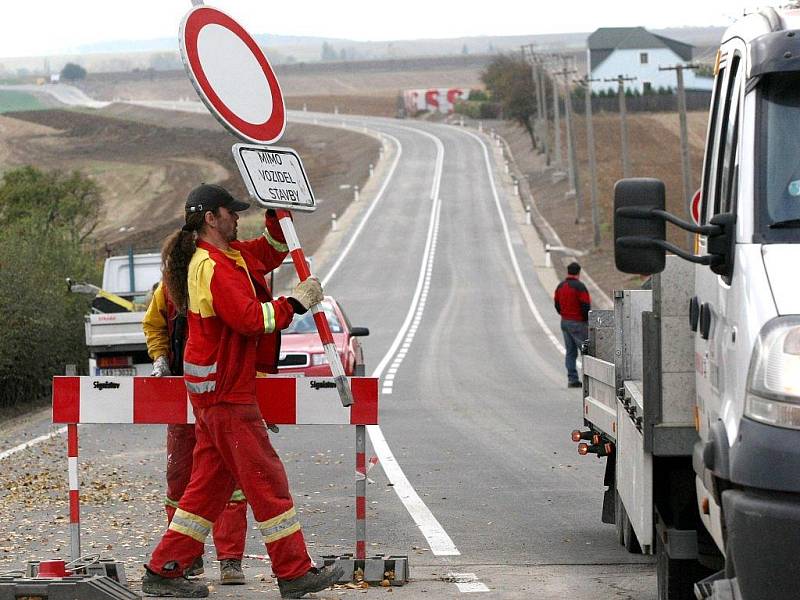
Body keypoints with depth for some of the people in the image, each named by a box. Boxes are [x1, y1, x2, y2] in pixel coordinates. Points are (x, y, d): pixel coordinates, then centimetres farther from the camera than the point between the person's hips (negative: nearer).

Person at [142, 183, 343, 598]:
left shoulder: (231, 256, 14)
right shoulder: (212, 266, -17)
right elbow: (250, 318, -25)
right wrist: (296, 302, -15)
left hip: (216, 390, 10)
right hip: (225, 392, -10)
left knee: (212, 482, 12)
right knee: (266, 481, -5)